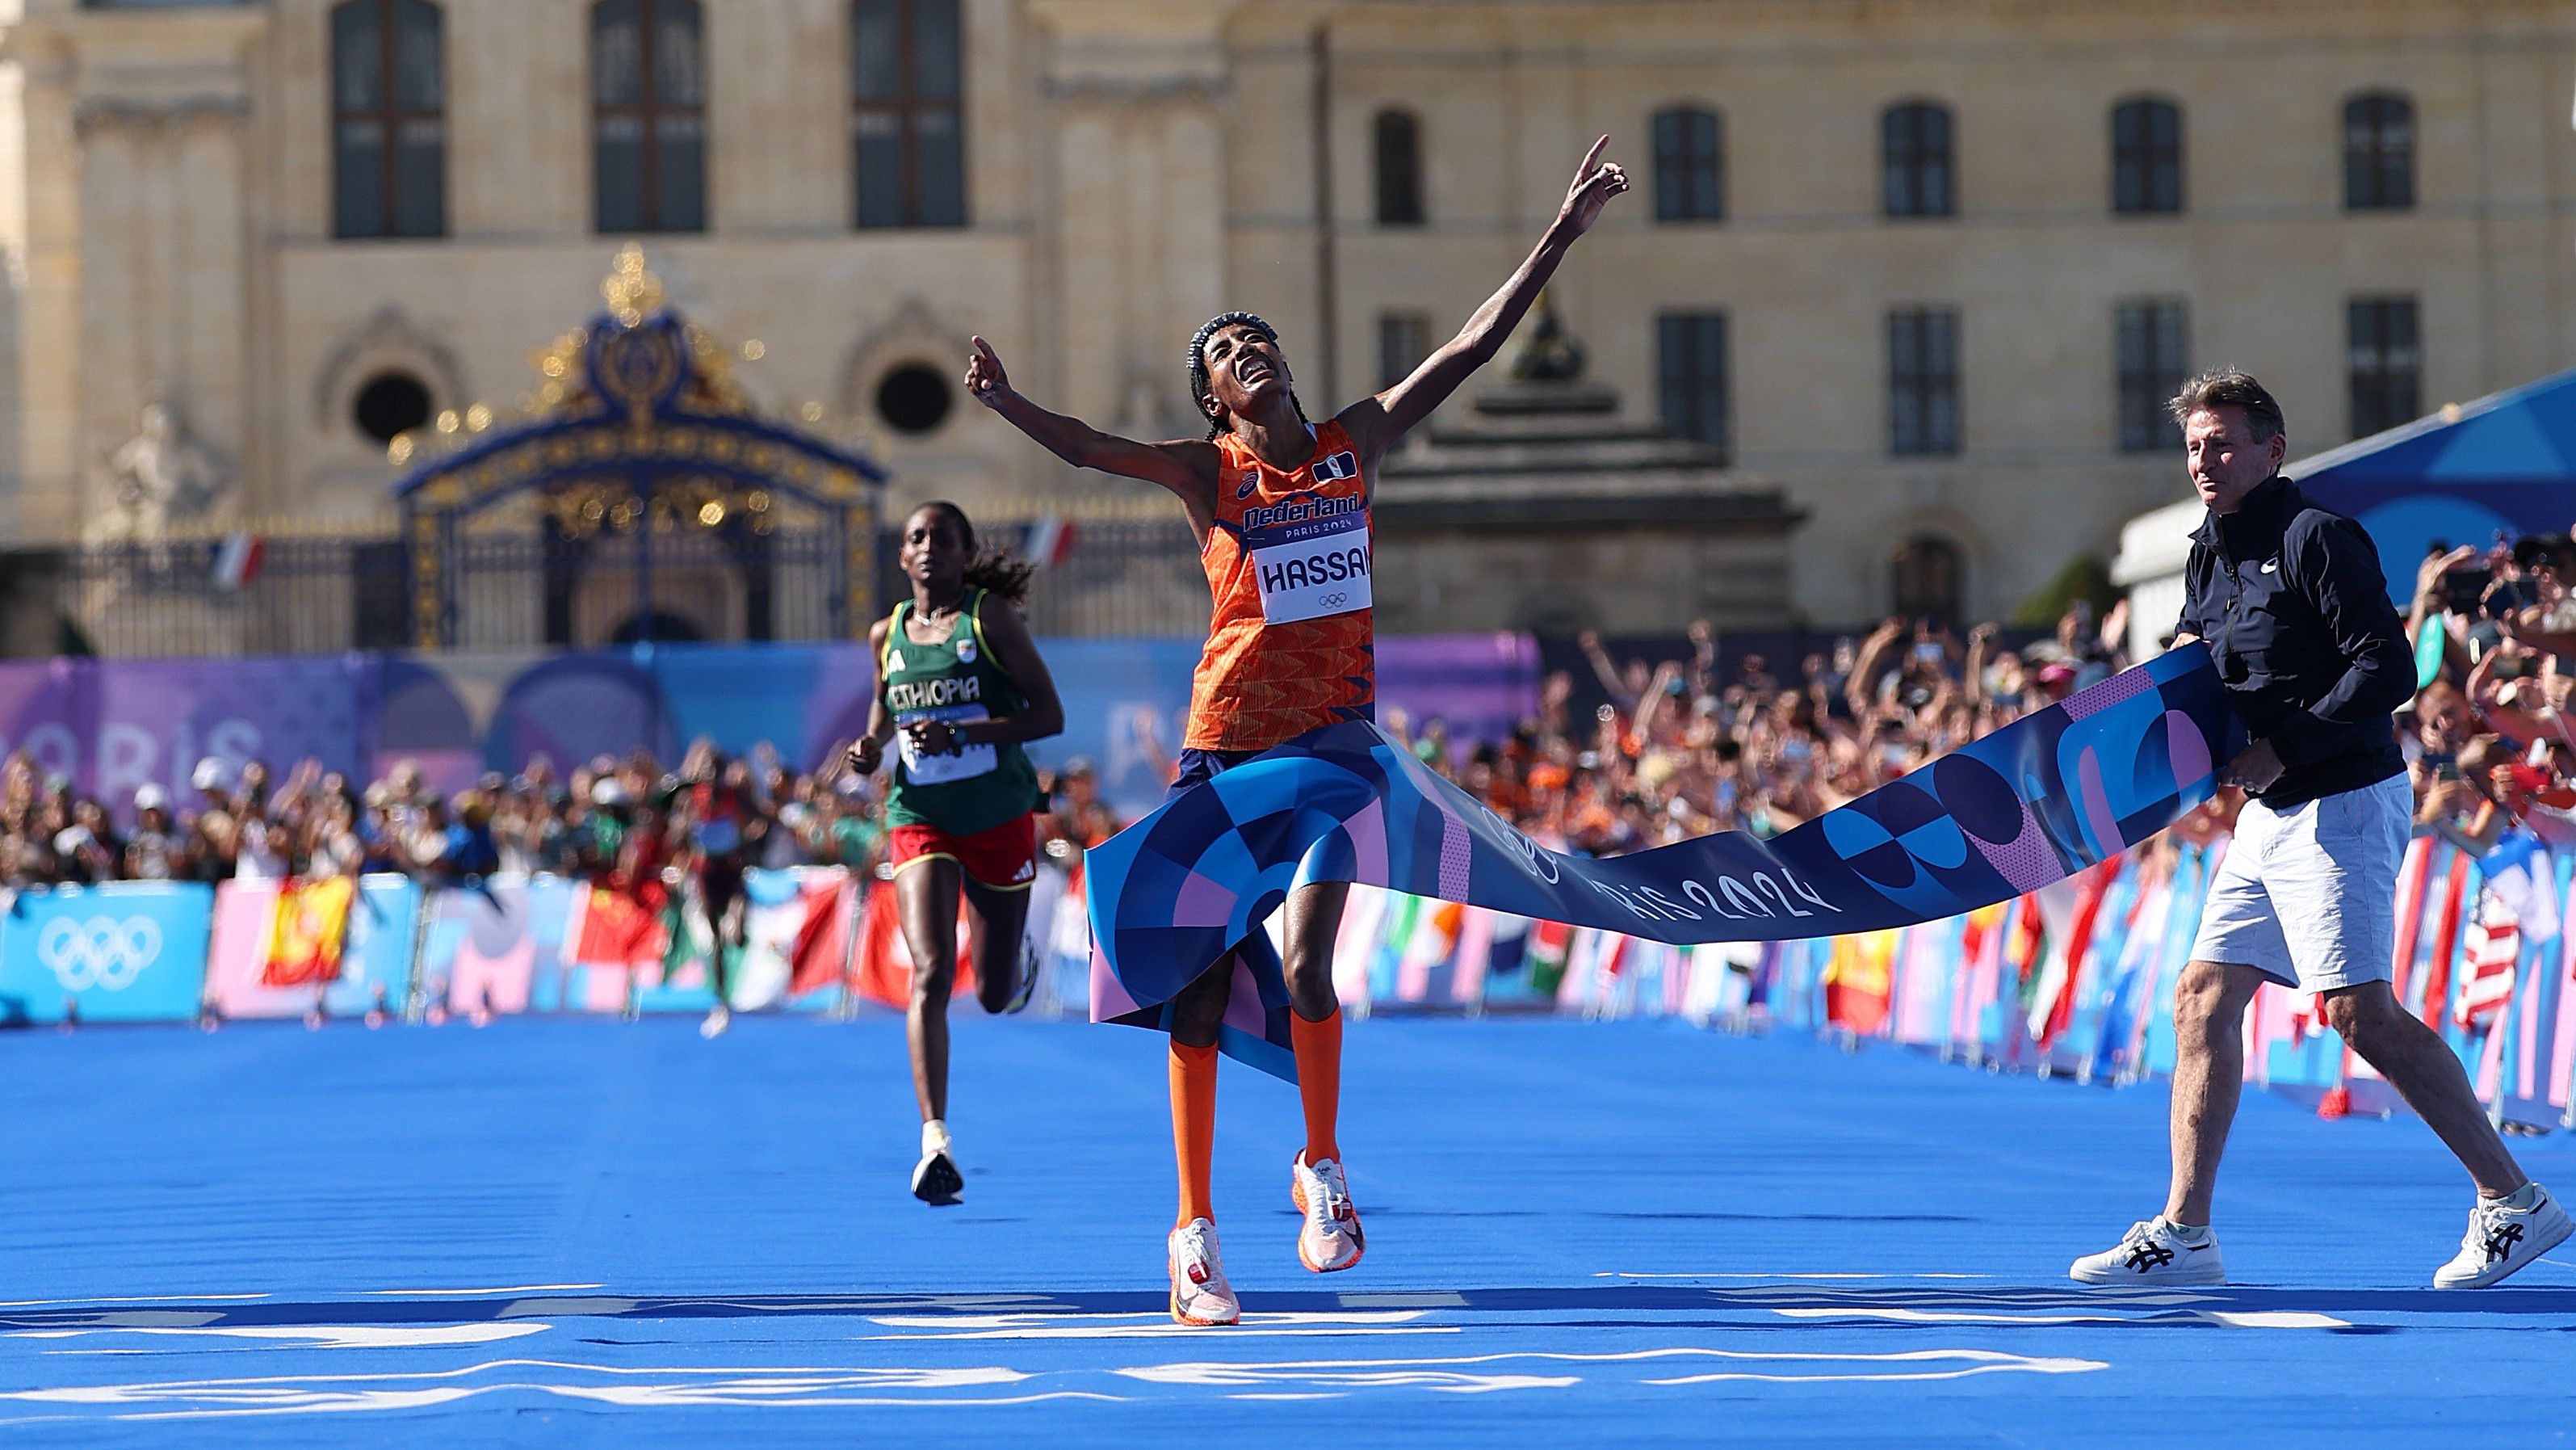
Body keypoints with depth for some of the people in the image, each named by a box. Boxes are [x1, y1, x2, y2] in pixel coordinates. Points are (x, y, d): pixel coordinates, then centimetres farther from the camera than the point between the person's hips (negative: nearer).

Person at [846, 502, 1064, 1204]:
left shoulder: (990, 617, -6)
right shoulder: (887, 634, 5)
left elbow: (1049, 716, -10)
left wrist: (962, 735, -22)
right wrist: (873, 745, 1)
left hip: (1000, 820, -1)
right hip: (920, 822, 1)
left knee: (994, 995, 10)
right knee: (931, 973, -19)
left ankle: (1018, 963, 50)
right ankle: (934, 1140, -26)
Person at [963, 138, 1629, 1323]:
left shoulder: (1354, 443, 7)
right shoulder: (1207, 470, -1)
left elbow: (1469, 349, 7)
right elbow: (1089, 449, -16)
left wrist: (1561, 234, 5)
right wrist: (1009, 406, -36)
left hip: (1337, 737, 1)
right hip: (1228, 738, -1)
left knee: (1304, 970, -12)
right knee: (1202, 982, -2)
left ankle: (1320, 1167, 13)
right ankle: (1195, 1230, 5)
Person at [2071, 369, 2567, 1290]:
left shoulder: (2317, 539, -12)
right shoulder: (2210, 558, 14)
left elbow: (2389, 669, -20)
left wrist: (2284, 748, -22)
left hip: (2344, 802, -9)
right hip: (2272, 813, 9)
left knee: (2361, 1011, -14)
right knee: (2204, 999, 4)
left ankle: (2514, 1202, -7)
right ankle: (2184, 1234, 8)